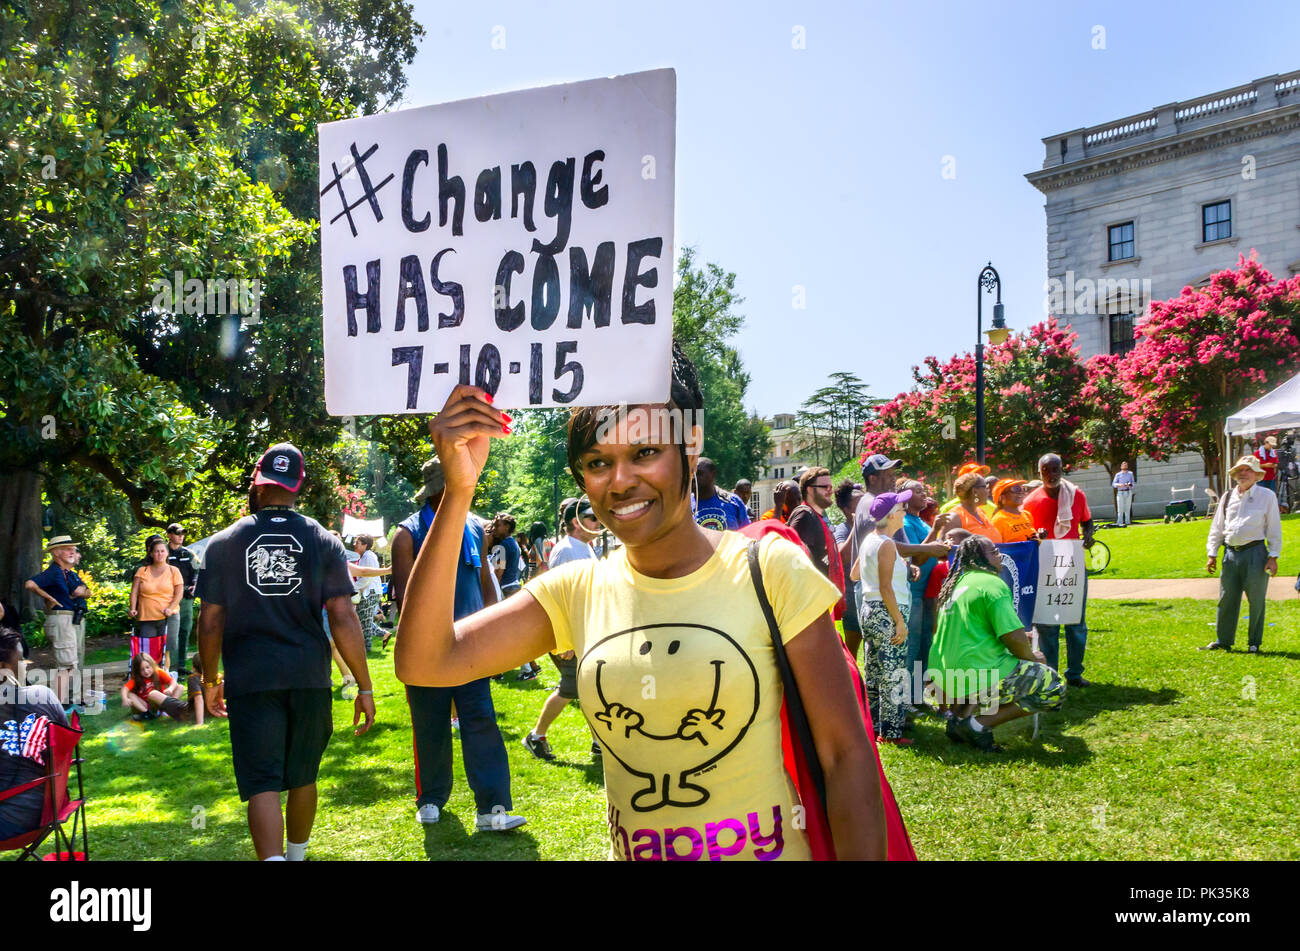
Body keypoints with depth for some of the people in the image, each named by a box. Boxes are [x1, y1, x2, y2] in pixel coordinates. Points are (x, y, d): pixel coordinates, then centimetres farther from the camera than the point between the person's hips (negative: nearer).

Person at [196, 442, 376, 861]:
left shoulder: (223, 543, 1)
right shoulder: (323, 541, 0)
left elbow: (210, 622, 2)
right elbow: (343, 618, -5)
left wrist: (210, 680, 16)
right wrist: (364, 686, -1)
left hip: (250, 680, -1)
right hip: (309, 678, 2)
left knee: (262, 783, -1)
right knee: (303, 777, 19)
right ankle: (297, 855, 38)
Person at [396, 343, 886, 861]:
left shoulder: (769, 570, -12)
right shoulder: (577, 591, -4)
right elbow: (424, 663, -14)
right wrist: (458, 491, -20)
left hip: (765, 847, -3)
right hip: (629, 850, 3)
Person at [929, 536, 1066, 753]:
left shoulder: (957, 583, 16)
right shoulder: (992, 583, -11)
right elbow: (1015, 639, -16)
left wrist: (1021, 638, 24)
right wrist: (1031, 657, 5)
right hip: (976, 682, -9)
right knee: (1054, 686, 0)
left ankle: (960, 717, 12)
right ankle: (979, 724, -7)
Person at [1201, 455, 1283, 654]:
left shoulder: (1267, 496, 1)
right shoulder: (1227, 497, 11)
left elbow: (1274, 528, 1)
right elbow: (1216, 528, 16)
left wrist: (1273, 556, -5)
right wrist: (1211, 553, 9)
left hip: (1255, 552, -3)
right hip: (1231, 553, 4)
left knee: (1256, 601, 3)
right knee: (1226, 599, 7)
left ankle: (1254, 643, 15)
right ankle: (1223, 641, 17)